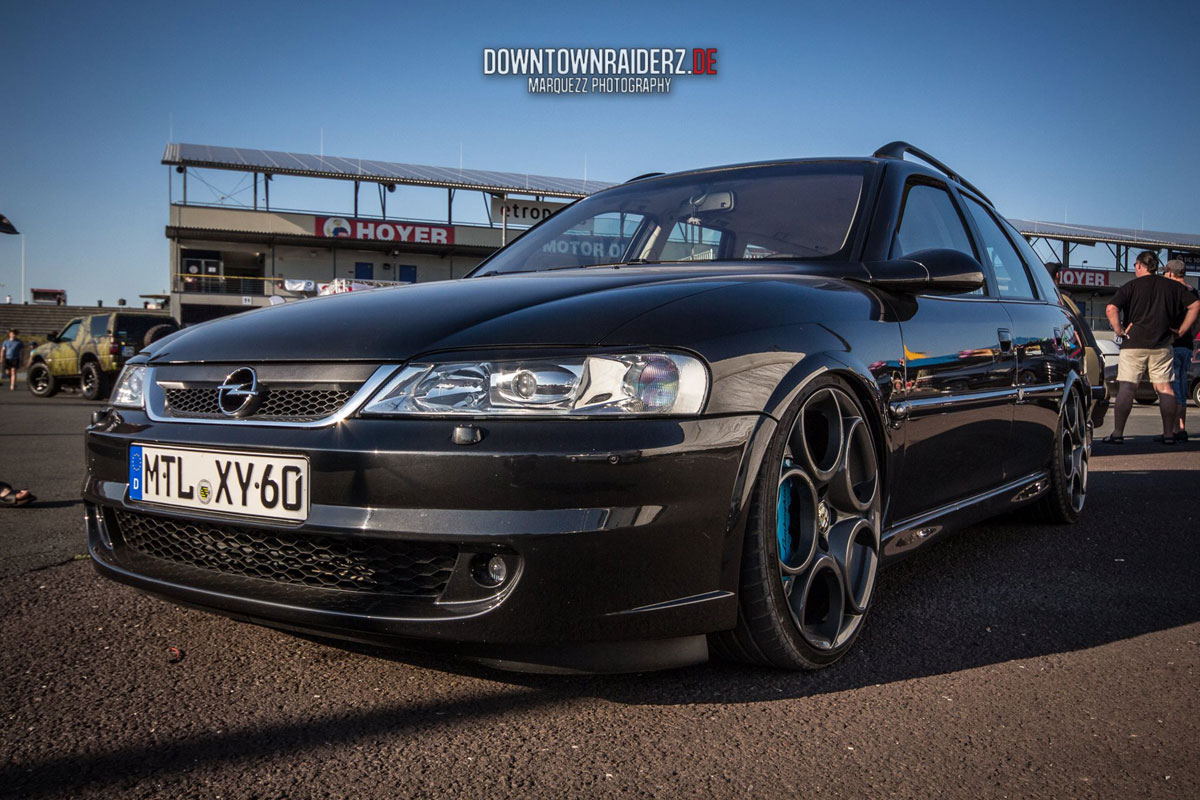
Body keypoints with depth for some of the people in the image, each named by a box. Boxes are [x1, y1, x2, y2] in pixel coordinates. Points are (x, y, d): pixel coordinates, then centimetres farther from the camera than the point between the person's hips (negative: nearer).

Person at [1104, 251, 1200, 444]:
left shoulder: (1131, 286, -2)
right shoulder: (1172, 286, 9)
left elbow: (1111, 308, -17)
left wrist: (1119, 330, -7)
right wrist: (1181, 330, 9)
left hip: (1134, 344, -3)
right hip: (1162, 345, 3)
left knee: (1126, 388, -3)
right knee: (1164, 387, 8)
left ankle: (1117, 433, -7)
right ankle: (1169, 434, 10)